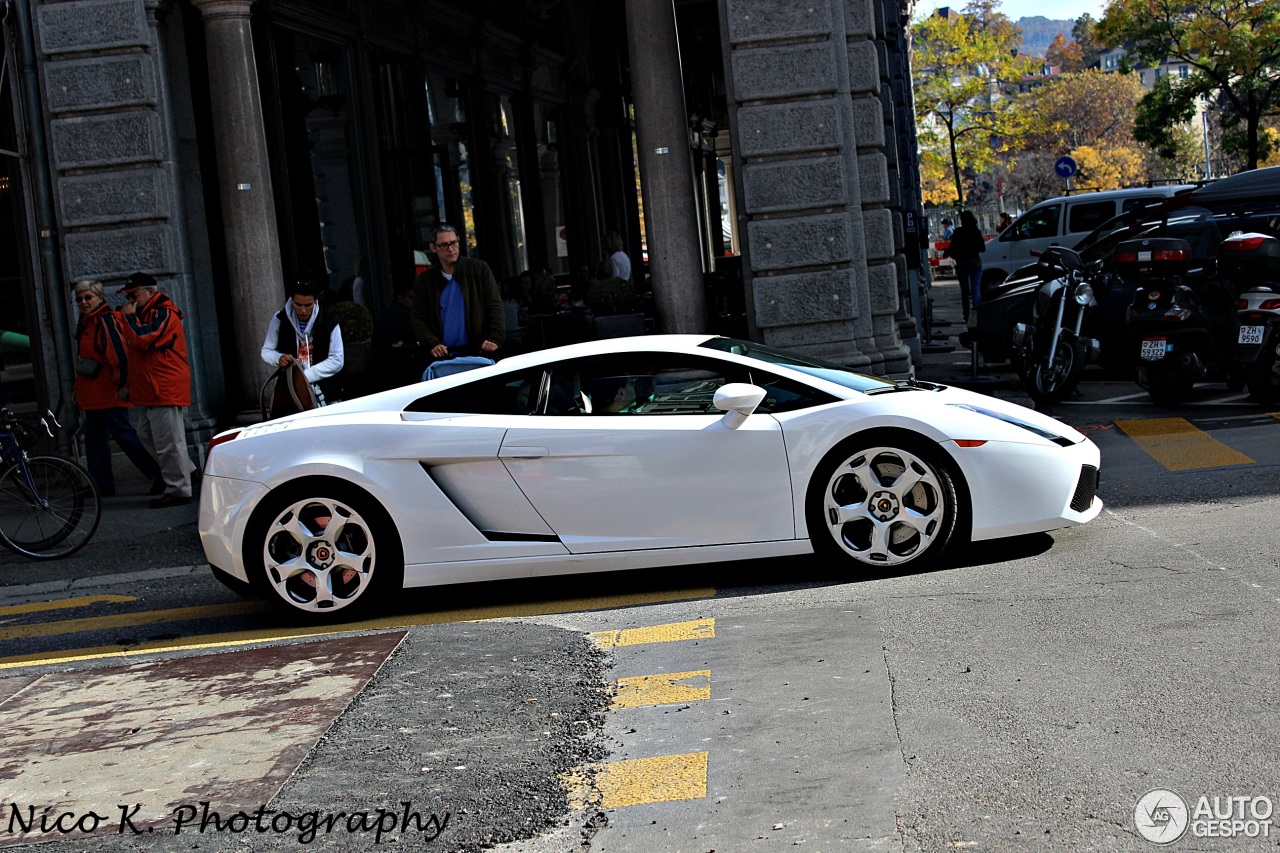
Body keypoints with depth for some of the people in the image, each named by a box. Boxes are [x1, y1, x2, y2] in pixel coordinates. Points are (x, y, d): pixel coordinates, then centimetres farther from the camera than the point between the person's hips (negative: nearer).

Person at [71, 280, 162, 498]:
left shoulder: (106, 322, -14)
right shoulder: (85, 324, 17)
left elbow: (120, 355, -21)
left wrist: (123, 384, -23)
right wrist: (78, 387, 27)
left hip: (110, 393, -10)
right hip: (92, 395, 10)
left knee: (123, 435, -9)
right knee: (94, 439, 11)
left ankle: (159, 475, -4)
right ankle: (103, 486, 16)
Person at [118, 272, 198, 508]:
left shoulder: (164, 314, -12)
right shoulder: (146, 314, 20)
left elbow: (143, 340, -24)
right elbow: (136, 345, 30)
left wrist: (130, 317, -11)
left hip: (165, 389, -11)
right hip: (149, 390, 11)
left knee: (168, 441, -8)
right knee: (147, 435, 15)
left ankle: (179, 490, -3)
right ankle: (187, 470, 24)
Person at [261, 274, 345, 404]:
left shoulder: (329, 322, -4)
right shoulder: (280, 320, 0)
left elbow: (337, 360, -5)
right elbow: (266, 351, 10)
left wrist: (306, 375, -15)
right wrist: (279, 358, -14)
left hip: (325, 395, 0)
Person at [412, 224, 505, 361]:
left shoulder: (480, 269, 6)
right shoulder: (423, 282, 10)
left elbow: (495, 307, 2)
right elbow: (419, 321, 7)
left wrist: (495, 340, -14)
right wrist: (432, 344, -12)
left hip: (479, 353, -1)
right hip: (443, 356, 1)